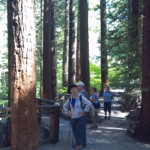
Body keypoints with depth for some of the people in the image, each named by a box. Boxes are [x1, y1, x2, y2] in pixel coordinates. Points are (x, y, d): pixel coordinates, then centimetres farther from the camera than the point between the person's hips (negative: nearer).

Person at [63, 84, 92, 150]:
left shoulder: (81, 98, -7)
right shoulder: (69, 99, 7)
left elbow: (89, 104, -14)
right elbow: (64, 106, 24)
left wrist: (84, 111, -13)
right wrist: (68, 112, 10)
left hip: (80, 118, -4)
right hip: (73, 119, 4)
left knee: (79, 134, -10)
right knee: (75, 134, 9)